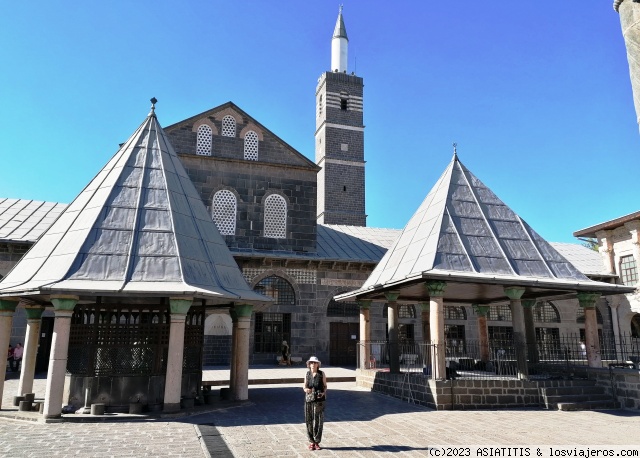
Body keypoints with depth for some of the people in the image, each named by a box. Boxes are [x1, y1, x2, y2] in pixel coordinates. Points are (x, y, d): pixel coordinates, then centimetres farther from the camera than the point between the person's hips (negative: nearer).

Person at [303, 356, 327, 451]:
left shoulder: (322, 374, 2)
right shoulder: (307, 374, 8)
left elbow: (325, 386, 7)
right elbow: (304, 385, 13)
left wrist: (323, 393, -12)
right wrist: (305, 389, -10)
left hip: (319, 400, -2)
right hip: (309, 400, 2)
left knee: (318, 421, -3)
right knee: (309, 421, 3)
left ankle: (317, 442, 10)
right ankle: (311, 442, 17)